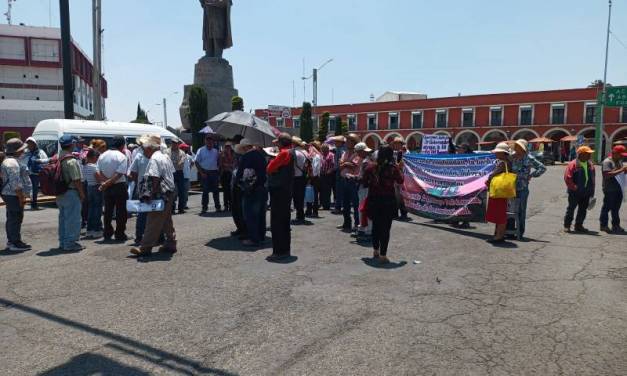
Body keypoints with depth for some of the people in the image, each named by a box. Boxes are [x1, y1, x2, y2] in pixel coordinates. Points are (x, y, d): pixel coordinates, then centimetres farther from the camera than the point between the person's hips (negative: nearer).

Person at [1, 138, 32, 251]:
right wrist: (21, 197, -20)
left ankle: (11, 241, 24)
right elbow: (15, 183, -24)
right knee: (16, 219, -6)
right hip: (14, 195, -11)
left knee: (11, 219, 16)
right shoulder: (13, 163, -18)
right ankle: (15, 243, -2)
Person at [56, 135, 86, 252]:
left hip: (60, 193, 9)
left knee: (63, 218, 17)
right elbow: (76, 180, -18)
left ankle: (62, 242, 25)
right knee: (72, 219, -1)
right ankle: (70, 244, 3)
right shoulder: (71, 161, -19)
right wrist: (82, 194, -10)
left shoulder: (59, 158, 8)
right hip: (71, 193, -9)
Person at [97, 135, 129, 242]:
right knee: (121, 211, 4)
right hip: (119, 186, -5)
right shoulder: (122, 156, -12)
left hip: (106, 188, 5)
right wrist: (108, 183, -16)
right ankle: (120, 234, 8)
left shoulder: (102, 156, 6)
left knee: (108, 211, 14)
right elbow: (119, 174, -20)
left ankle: (107, 234, 19)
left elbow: (98, 172, 0)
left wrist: (105, 181, -10)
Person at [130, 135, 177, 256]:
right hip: (170, 193, 10)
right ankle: (170, 244, 21)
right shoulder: (165, 157, 15)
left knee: (153, 221, -6)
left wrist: (151, 195, -18)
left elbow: (155, 179, -22)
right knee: (167, 221, 15)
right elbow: (171, 173, 18)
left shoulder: (154, 159, -15)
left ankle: (145, 248, -2)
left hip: (160, 195, -10)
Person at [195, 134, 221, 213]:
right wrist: (201, 173, -10)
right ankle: (204, 208, 6)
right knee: (205, 191, 0)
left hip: (214, 172, 3)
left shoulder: (215, 151, 11)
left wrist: (219, 173, 5)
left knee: (215, 190, 5)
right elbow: (196, 162, -1)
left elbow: (218, 162, 16)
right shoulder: (201, 150, 1)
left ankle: (218, 207, 13)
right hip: (205, 173, -3)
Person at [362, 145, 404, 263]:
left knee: (376, 226, 19)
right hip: (388, 201, -3)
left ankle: (375, 251, 33)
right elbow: (400, 181, 6)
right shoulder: (393, 168, -9)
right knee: (386, 228, 3)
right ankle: (383, 255, 2)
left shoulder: (371, 167, -5)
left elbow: (365, 182, -1)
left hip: (373, 200, 3)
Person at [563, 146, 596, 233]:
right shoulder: (573, 164, -12)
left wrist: (592, 191, 12)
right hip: (575, 192, -6)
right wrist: (574, 187, -17)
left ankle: (579, 226, 22)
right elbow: (567, 178, -16)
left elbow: (592, 179, 16)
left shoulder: (590, 165, 10)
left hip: (586, 193, 7)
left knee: (583, 210, 11)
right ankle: (567, 225, 9)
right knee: (571, 209, 1)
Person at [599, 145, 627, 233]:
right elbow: (607, 175, -24)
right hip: (609, 189, -8)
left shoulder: (619, 161, 16)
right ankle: (604, 225, 9)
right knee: (607, 207, 0)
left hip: (618, 188, 8)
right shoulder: (607, 162, -13)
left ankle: (616, 226, 20)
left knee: (616, 208, 13)